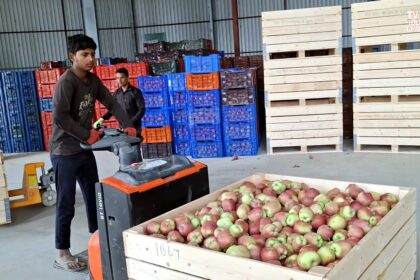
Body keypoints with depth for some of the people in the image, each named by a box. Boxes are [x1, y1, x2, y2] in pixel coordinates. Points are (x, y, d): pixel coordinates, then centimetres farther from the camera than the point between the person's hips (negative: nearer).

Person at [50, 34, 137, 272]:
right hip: (65, 152, -8)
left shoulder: (93, 80, 6)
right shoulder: (67, 81, -17)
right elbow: (59, 117, -24)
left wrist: (128, 125, -7)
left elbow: (112, 103, 7)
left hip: (85, 150, 8)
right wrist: (87, 135, -18)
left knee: (94, 195, 15)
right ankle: (62, 254, 14)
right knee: (66, 203, 0)